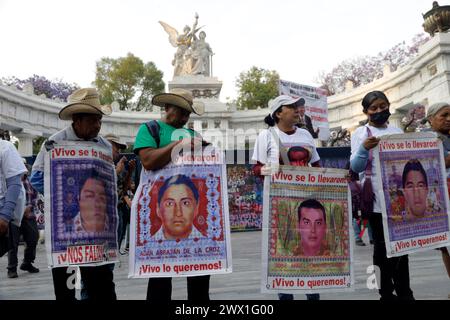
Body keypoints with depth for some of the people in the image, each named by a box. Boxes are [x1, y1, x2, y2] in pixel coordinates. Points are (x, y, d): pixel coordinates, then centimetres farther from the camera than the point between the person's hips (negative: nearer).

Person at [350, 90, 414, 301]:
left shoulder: (397, 131, 13)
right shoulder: (361, 133, 1)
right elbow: (355, 167, -6)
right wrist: (363, 149, -24)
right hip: (377, 199, -4)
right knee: (383, 246, 3)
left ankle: (404, 292, 21)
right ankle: (387, 293, 14)